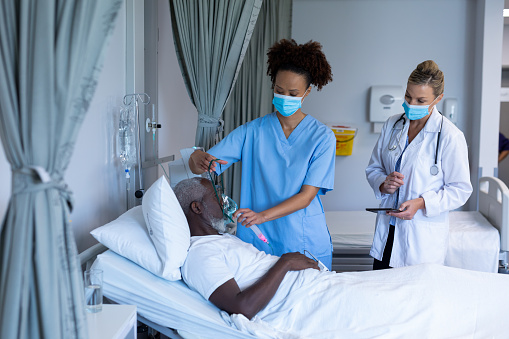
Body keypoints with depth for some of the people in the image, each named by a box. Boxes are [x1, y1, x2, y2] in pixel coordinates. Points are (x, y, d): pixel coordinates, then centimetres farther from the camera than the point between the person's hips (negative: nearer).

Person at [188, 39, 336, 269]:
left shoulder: (322, 137, -4)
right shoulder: (252, 131, 2)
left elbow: (306, 195, -11)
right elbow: (197, 164, -2)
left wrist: (262, 215, -24)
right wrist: (199, 158, -27)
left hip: (306, 245, -1)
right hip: (256, 242, 1)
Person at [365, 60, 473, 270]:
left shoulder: (450, 136, -10)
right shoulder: (392, 125, 6)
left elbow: (460, 190, -8)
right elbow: (373, 168, 14)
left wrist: (421, 203, -21)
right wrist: (383, 184, -8)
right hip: (387, 231, 5)